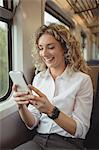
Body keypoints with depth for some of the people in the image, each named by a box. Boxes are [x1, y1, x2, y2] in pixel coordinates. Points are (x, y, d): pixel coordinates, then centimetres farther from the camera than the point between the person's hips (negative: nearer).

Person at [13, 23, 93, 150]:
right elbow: (32, 124, 3)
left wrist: (51, 110, -25)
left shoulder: (82, 80, -8)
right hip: (39, 140, 3)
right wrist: (22, 107, -18)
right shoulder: (38, 78, 5)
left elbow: (81, 130, -11)